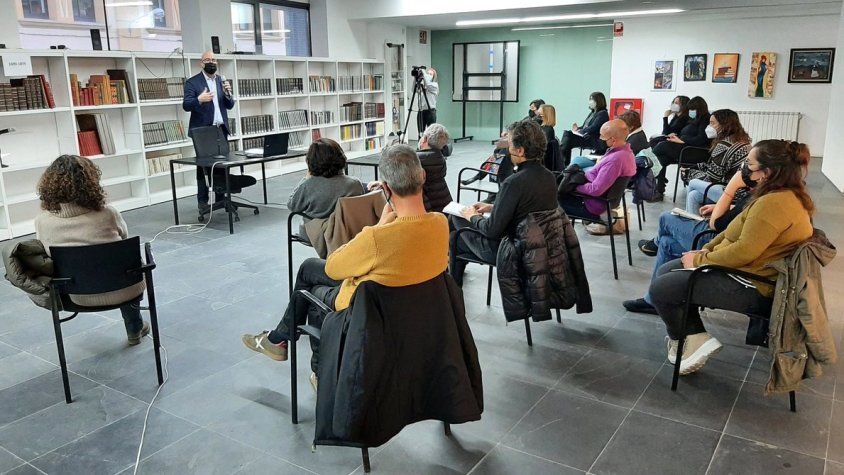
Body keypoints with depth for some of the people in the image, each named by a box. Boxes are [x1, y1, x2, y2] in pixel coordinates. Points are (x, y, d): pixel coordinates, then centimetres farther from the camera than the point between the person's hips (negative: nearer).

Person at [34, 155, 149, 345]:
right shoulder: (108, 214, -20)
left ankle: (135, 329, 47)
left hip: (80, 296, 3)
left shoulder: (42, 221, -14)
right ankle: (134, 329, 42)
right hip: (122, 290, -3)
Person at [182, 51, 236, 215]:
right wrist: (199, 99, -29)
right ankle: (202, 202, 2)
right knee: (203, 165, -1)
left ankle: (221, 198, 15)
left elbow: (230, 106, 9)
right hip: (203, 131, -5)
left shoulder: (222, 81, 13)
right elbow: (186, 105, -11)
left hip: (221, 129, 5)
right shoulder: (192, 82, -2)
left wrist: (228, 94, -11)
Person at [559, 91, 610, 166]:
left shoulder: (603, 114, -7)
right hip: (584, 135, 9)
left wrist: (580, 131, -17)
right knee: (566, 133, -13)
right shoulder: (592, 112, 20)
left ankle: (565, 164, -18)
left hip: (593, 140, -9)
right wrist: (578, 128, -1)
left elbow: (593, 128, -17)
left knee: (568, 140, -25)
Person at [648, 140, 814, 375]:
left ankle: (687, 339, 10)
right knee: (666, 272, 10)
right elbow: (736, 232, 16)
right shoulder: (783, 194, 10)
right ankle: (695, 337, 6)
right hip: (748, 270, 11)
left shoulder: (774, 203, -25)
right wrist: (706, 250, 4)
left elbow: (743, 251, -28)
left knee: (661, 288, -14)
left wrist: (700, 259, -14)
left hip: (750, 287, -11)